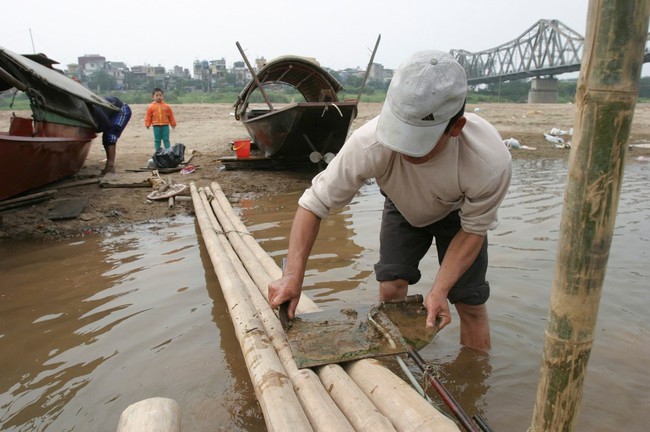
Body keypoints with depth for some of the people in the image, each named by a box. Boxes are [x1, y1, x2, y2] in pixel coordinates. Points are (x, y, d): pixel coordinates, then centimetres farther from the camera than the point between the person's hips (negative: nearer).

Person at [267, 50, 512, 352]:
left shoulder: (491, 162, -40)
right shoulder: (371, 143, -42)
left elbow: (473, 230, -21)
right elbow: (315, 203, -30)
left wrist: (439, 290, -28)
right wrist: (293, 275, -36)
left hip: (459, 213, 0)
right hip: (403, 208, 1)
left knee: (469, 302, -3)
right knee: (391, 288, -9)